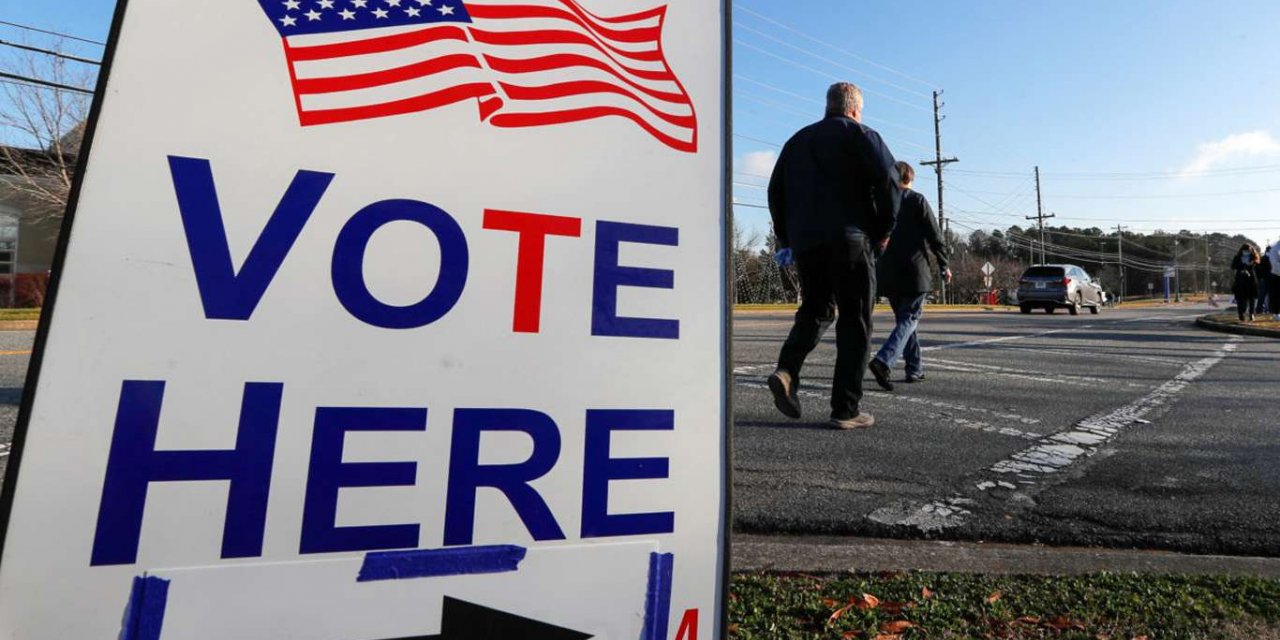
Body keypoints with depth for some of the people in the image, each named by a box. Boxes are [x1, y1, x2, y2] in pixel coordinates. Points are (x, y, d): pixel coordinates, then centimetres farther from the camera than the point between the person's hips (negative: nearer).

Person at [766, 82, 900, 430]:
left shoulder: (798, 140, 22)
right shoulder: (859, 133, 6)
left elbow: (776, 191, 19)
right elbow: (887, 178, -9)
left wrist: (786, 238, 22)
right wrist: (884, 230, 1)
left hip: (804, 241, 5)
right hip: (849, 239, -5)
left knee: (815, 310, 18)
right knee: (854, 322, 1)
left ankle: (786, 371, -7)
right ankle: (846, 409, 1)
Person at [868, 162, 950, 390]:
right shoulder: (917, 200, -2)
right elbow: (934, 235, -3)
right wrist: (944, 265, 6)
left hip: (888, 273, 5)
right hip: (914, 271, -4)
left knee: (903, 318, 15)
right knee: (909, 318, -3)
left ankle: (915, 368, 19)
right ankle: (884, 360, -24)